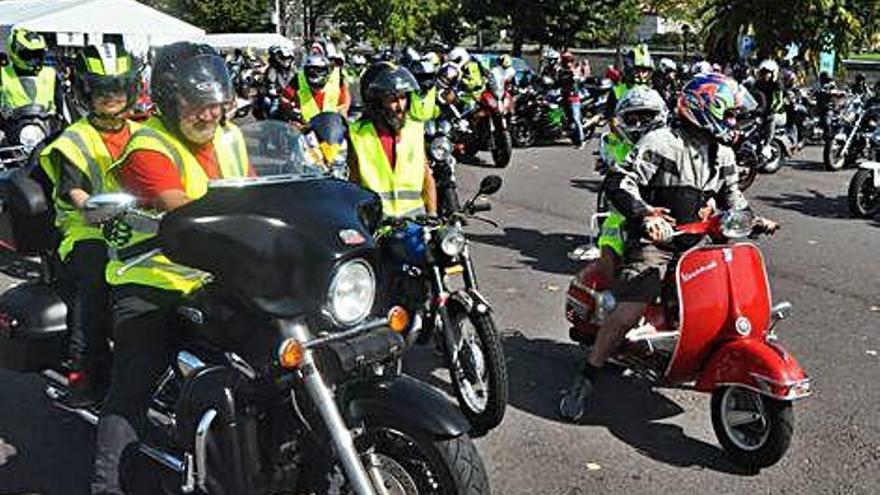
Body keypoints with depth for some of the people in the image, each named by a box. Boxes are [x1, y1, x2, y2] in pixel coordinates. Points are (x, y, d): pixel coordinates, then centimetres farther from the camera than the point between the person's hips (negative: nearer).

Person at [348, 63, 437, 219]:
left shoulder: (415, 129, 10)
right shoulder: (358, 135, 0)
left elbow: (427, 177, 14)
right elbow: (352, 183, 5)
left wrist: (432, 216, 8)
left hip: (414, 212, 3)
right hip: (374, 215, -2)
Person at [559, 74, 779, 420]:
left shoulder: (723, 154, 15)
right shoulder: (661, 142, -10)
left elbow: (730, 194, 29)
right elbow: (620, 182, -16)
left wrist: (752, 219, 10)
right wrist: (644, 214, -33)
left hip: (697, 242, 8)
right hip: (655, 240, -7)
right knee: (628, 312, -21)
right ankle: (584, 381, -9)